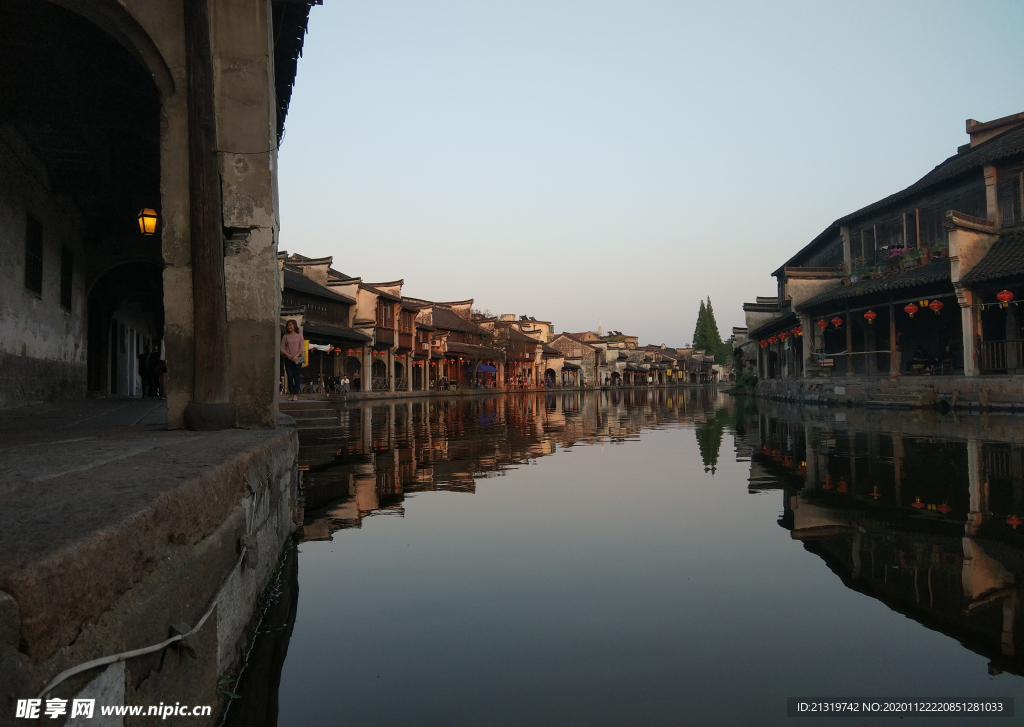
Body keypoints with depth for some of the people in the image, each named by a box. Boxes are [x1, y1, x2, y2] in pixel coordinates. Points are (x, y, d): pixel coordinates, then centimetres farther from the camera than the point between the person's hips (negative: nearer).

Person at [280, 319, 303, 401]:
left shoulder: (299, 336, 7)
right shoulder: (285, 336, 10)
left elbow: (301, 348, 2)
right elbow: (282, 348, 6)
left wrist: (296, 356, -13)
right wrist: (288, 355, -11)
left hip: (297, 359, -1)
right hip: (288, 359, 1)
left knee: (296, 377, -6)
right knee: (290, 377, -2)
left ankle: (295, 395, -7)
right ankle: (291, 395, 1)